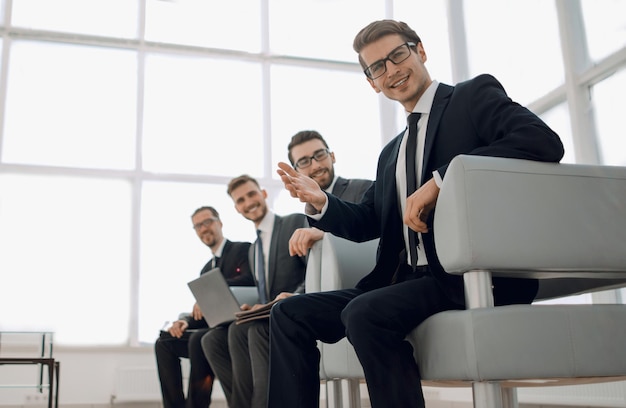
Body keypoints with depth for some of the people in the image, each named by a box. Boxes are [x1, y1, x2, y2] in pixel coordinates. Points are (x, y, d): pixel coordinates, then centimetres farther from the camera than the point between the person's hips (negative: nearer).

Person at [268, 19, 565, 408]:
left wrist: (440, 180, -20)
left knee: (365, 313, -32)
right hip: (408, 282, 8)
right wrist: (320, 202, 3)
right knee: (290, 313, 0)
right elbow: (368, 222, 24)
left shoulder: (475, 95, 3)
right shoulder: (391, 153, 24)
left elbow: (543, 141, -15)